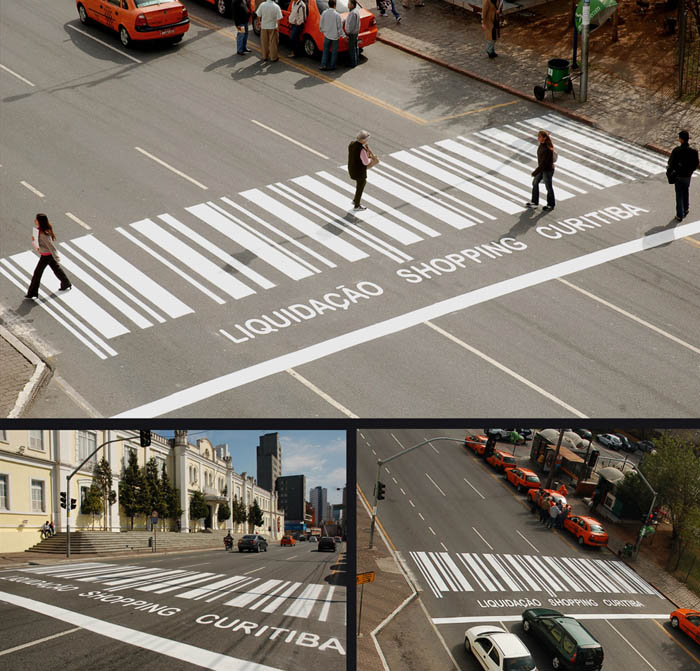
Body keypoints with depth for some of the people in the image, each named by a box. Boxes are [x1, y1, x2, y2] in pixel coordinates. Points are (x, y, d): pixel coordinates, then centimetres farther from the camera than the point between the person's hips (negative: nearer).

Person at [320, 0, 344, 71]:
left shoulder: (324, 13, -7)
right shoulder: (337, 15, -16)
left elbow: (321, 24, 3)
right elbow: (339, 27, -12)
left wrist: (322, 30, 22)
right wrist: (343, 35, -3)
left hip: (327, 35, 3)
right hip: (335, 35, -3)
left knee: (325, 51, 12)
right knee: (334, 52, 9)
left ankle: (323, 65, 4)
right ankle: (332, 66, 13)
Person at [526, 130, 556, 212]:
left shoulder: (548, 149, -32)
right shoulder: (541, 145, -6)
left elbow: (543, 163, -29)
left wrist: (535, 172, -23)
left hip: (548, 170, -9)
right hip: (542, 168, 9)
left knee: (548, 187, 10)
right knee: (535, 183, 19)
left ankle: (550, 205, 31)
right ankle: (534, 202, 35)